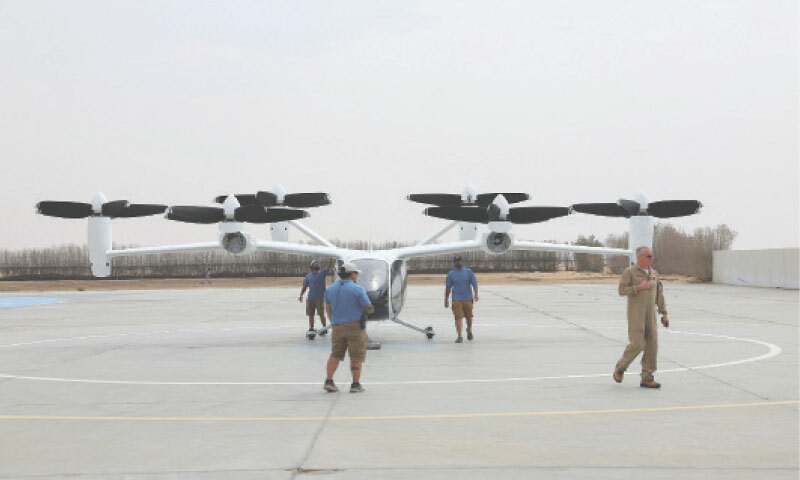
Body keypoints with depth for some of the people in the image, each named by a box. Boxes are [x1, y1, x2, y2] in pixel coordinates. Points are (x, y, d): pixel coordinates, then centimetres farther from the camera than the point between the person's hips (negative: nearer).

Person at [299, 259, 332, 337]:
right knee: (310, 315, 6)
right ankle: (311, 330, 15)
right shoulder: (308, 276, 11)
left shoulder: (322, 272, 2)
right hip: (310, 298, 3)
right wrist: (301, 295, -2)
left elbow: (328, 268, -16)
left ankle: (324, 327, 17)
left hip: (320, 297, -3)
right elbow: (304, 287, 11)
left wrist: (330, 262, -36)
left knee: (321, 314, -1)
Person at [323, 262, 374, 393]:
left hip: (338, 327, 4)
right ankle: (355, 385, 5)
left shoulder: (330, 289, 3)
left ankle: (328, 381, 7)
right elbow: (369, 308, -9)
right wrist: (370, 309, 14)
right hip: (356, 327, -4)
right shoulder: (358, 289, -12)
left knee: (335, 355, 14)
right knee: (356, 357, 4)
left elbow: (328, 309, 14)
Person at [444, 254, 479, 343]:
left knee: (469, 316, 12)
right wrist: (446, 300, 11)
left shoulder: (468, 271, 3)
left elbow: (474, 283, 1)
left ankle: (469, 331, 39)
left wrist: (476, 294, -12)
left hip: (468, 298, 1)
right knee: (458, 317, -8)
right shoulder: (451, 274, 3)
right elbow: (448, 288, 10)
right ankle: (459, 336, -6)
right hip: (456, 299, -1)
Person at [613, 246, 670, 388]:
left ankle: (647, 378, 4)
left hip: (650, 315, 6)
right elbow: (622, 290, -11)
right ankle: (620, 368, 12)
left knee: (652, 345, -1)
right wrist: (639, 287, -19)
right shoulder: (630, 272, -4)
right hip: (635, 314, -6)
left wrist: (664, 314, 10)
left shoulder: (654, 274, 12)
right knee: (637, 345, -11)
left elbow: (659, 295, 14)